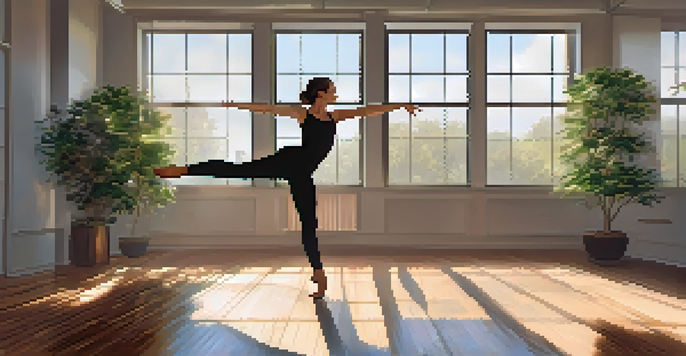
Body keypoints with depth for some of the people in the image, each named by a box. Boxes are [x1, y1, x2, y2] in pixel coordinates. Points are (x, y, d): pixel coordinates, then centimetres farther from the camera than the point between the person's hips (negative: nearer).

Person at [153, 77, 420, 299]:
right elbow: (268, 109, 1)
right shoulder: (303, 114, 1)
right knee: (237, 170, -12)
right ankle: (183, 170, 0)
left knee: (309, 223, 5)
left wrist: (400, 106, 11)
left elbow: (368, 111, 11)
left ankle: (318, 272, 11)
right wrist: (238, 105, -1)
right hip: (288, 161, -4)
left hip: (302, 176, 4)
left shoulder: (335, 117, 12)